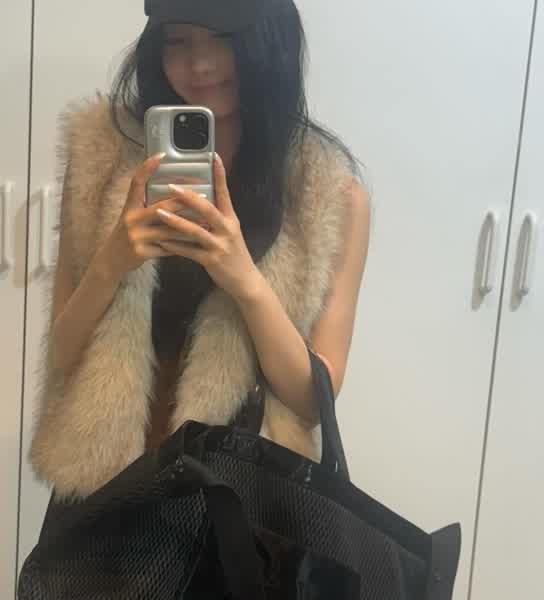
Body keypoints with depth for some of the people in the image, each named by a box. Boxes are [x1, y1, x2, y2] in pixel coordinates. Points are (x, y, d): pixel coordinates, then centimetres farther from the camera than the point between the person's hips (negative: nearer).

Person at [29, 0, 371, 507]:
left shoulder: (332, 192, -9)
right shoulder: (103, 156, -5)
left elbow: (315, 398, -9)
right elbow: (62, 361, -4)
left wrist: (246, 280, -24)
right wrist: (110, 262, -22)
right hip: (105, 479, 1)